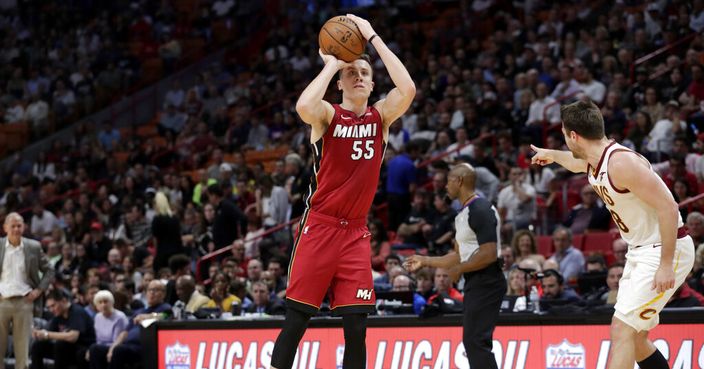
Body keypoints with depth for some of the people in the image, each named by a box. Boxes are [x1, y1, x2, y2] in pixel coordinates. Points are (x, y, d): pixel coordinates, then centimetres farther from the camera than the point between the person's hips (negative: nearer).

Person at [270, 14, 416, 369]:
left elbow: (408, 90, -13)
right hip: (319, 228, -3)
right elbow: (304, 106, -28)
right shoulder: (328, 115, -3)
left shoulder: (380, 117, 7)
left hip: (356, 233, 3)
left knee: (357, 329, 0)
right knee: (295, 322, -3)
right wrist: (330, 66, -14)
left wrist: (373, 38, -11)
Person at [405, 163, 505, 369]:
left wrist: (459, 270, -15)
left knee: (476, 342, -14)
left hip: (485, 284, -11)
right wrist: (425, 261, 25)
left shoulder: (481, 211, -15)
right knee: (473, 342, 11)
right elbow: (460, 256, 24)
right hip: (475, 285, 11)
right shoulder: (464, 214, 17)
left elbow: (489, 254, -23)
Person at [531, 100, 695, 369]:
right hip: (640, 252, 10)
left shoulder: (620, 162, -24)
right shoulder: (594, 162, 5)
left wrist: (666, 265, -28)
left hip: (665, 250, -10)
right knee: (634, 337, 13)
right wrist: (552, 155, 53)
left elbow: (667, 208, -26)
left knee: (622, 330, -16)